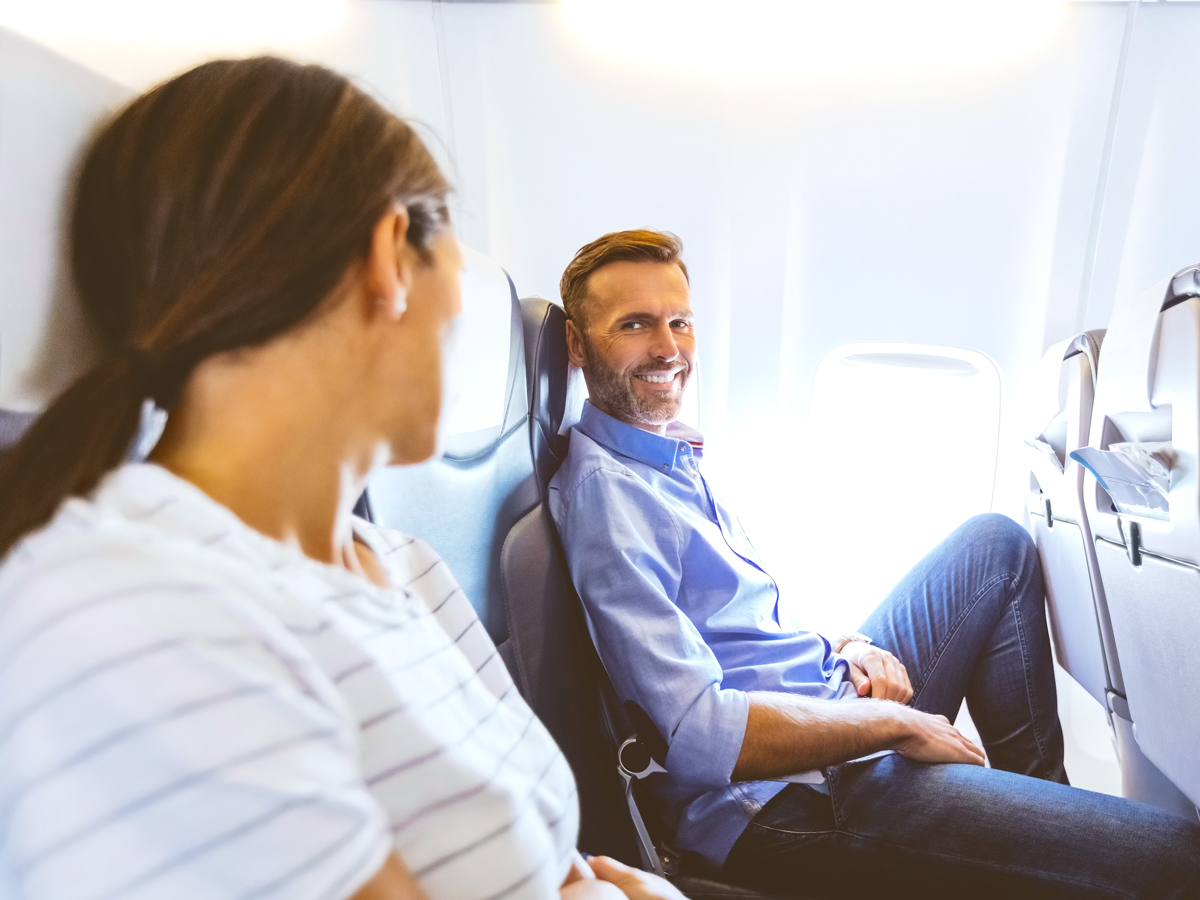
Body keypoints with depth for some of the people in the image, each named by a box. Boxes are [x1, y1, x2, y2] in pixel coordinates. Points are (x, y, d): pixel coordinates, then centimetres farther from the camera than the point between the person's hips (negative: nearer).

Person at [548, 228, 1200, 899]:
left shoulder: (669, 454, 11)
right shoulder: (605, 491, -22)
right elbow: (697, 735, -27)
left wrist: (844, 646, 2)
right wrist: (897, 724, -16)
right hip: (784, 798, -10)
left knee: (998, 543, 18)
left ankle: (1039, 787, 24)